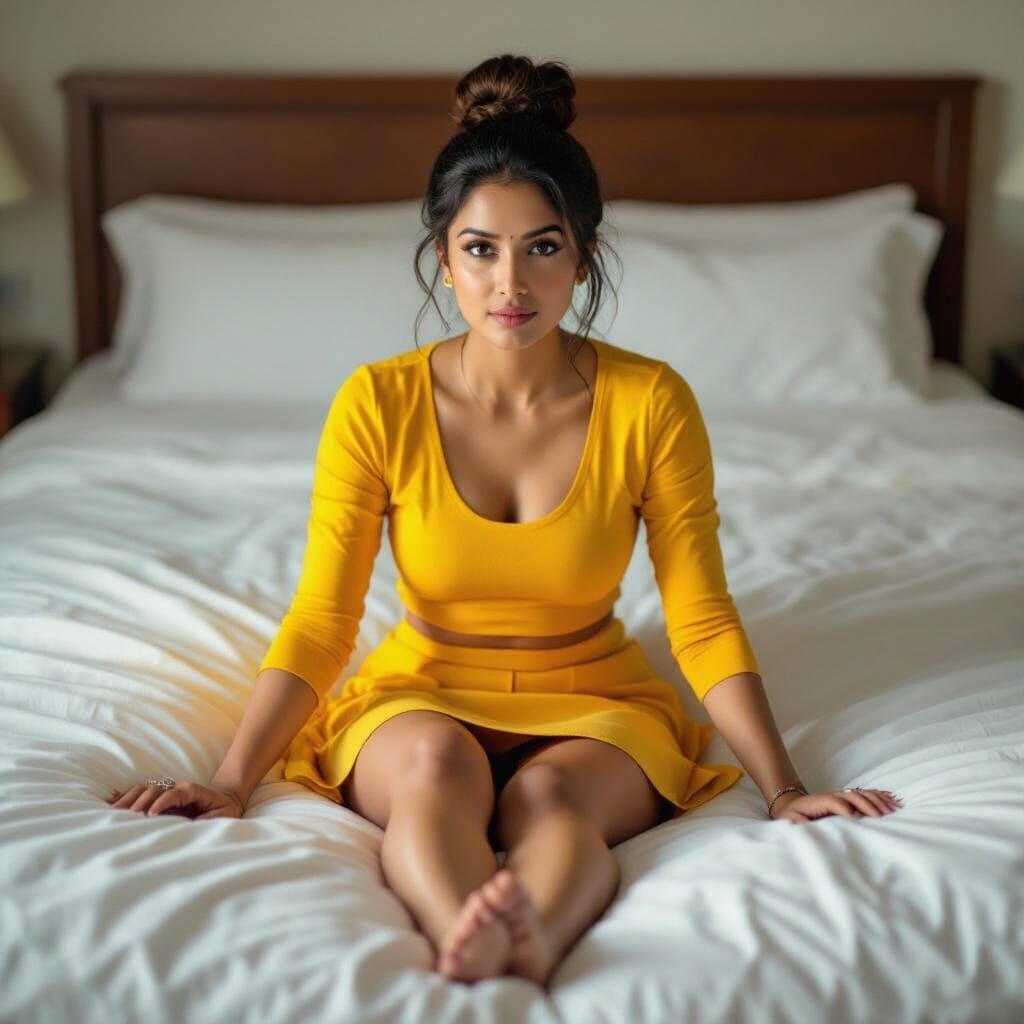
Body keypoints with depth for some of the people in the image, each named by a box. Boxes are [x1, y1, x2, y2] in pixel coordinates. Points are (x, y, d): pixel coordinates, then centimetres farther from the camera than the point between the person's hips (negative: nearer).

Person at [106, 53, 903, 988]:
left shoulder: (652, 403, -10)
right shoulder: (378, 404, -10)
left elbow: (704, 621, -6)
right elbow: (319, 621, -9)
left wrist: (783, 790, -14)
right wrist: (231, 783, -20)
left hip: (593, 702, 1)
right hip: (421, 694, 0)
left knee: (549, 795, -34)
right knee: (435, 761, -35)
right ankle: (479, 958, -61)